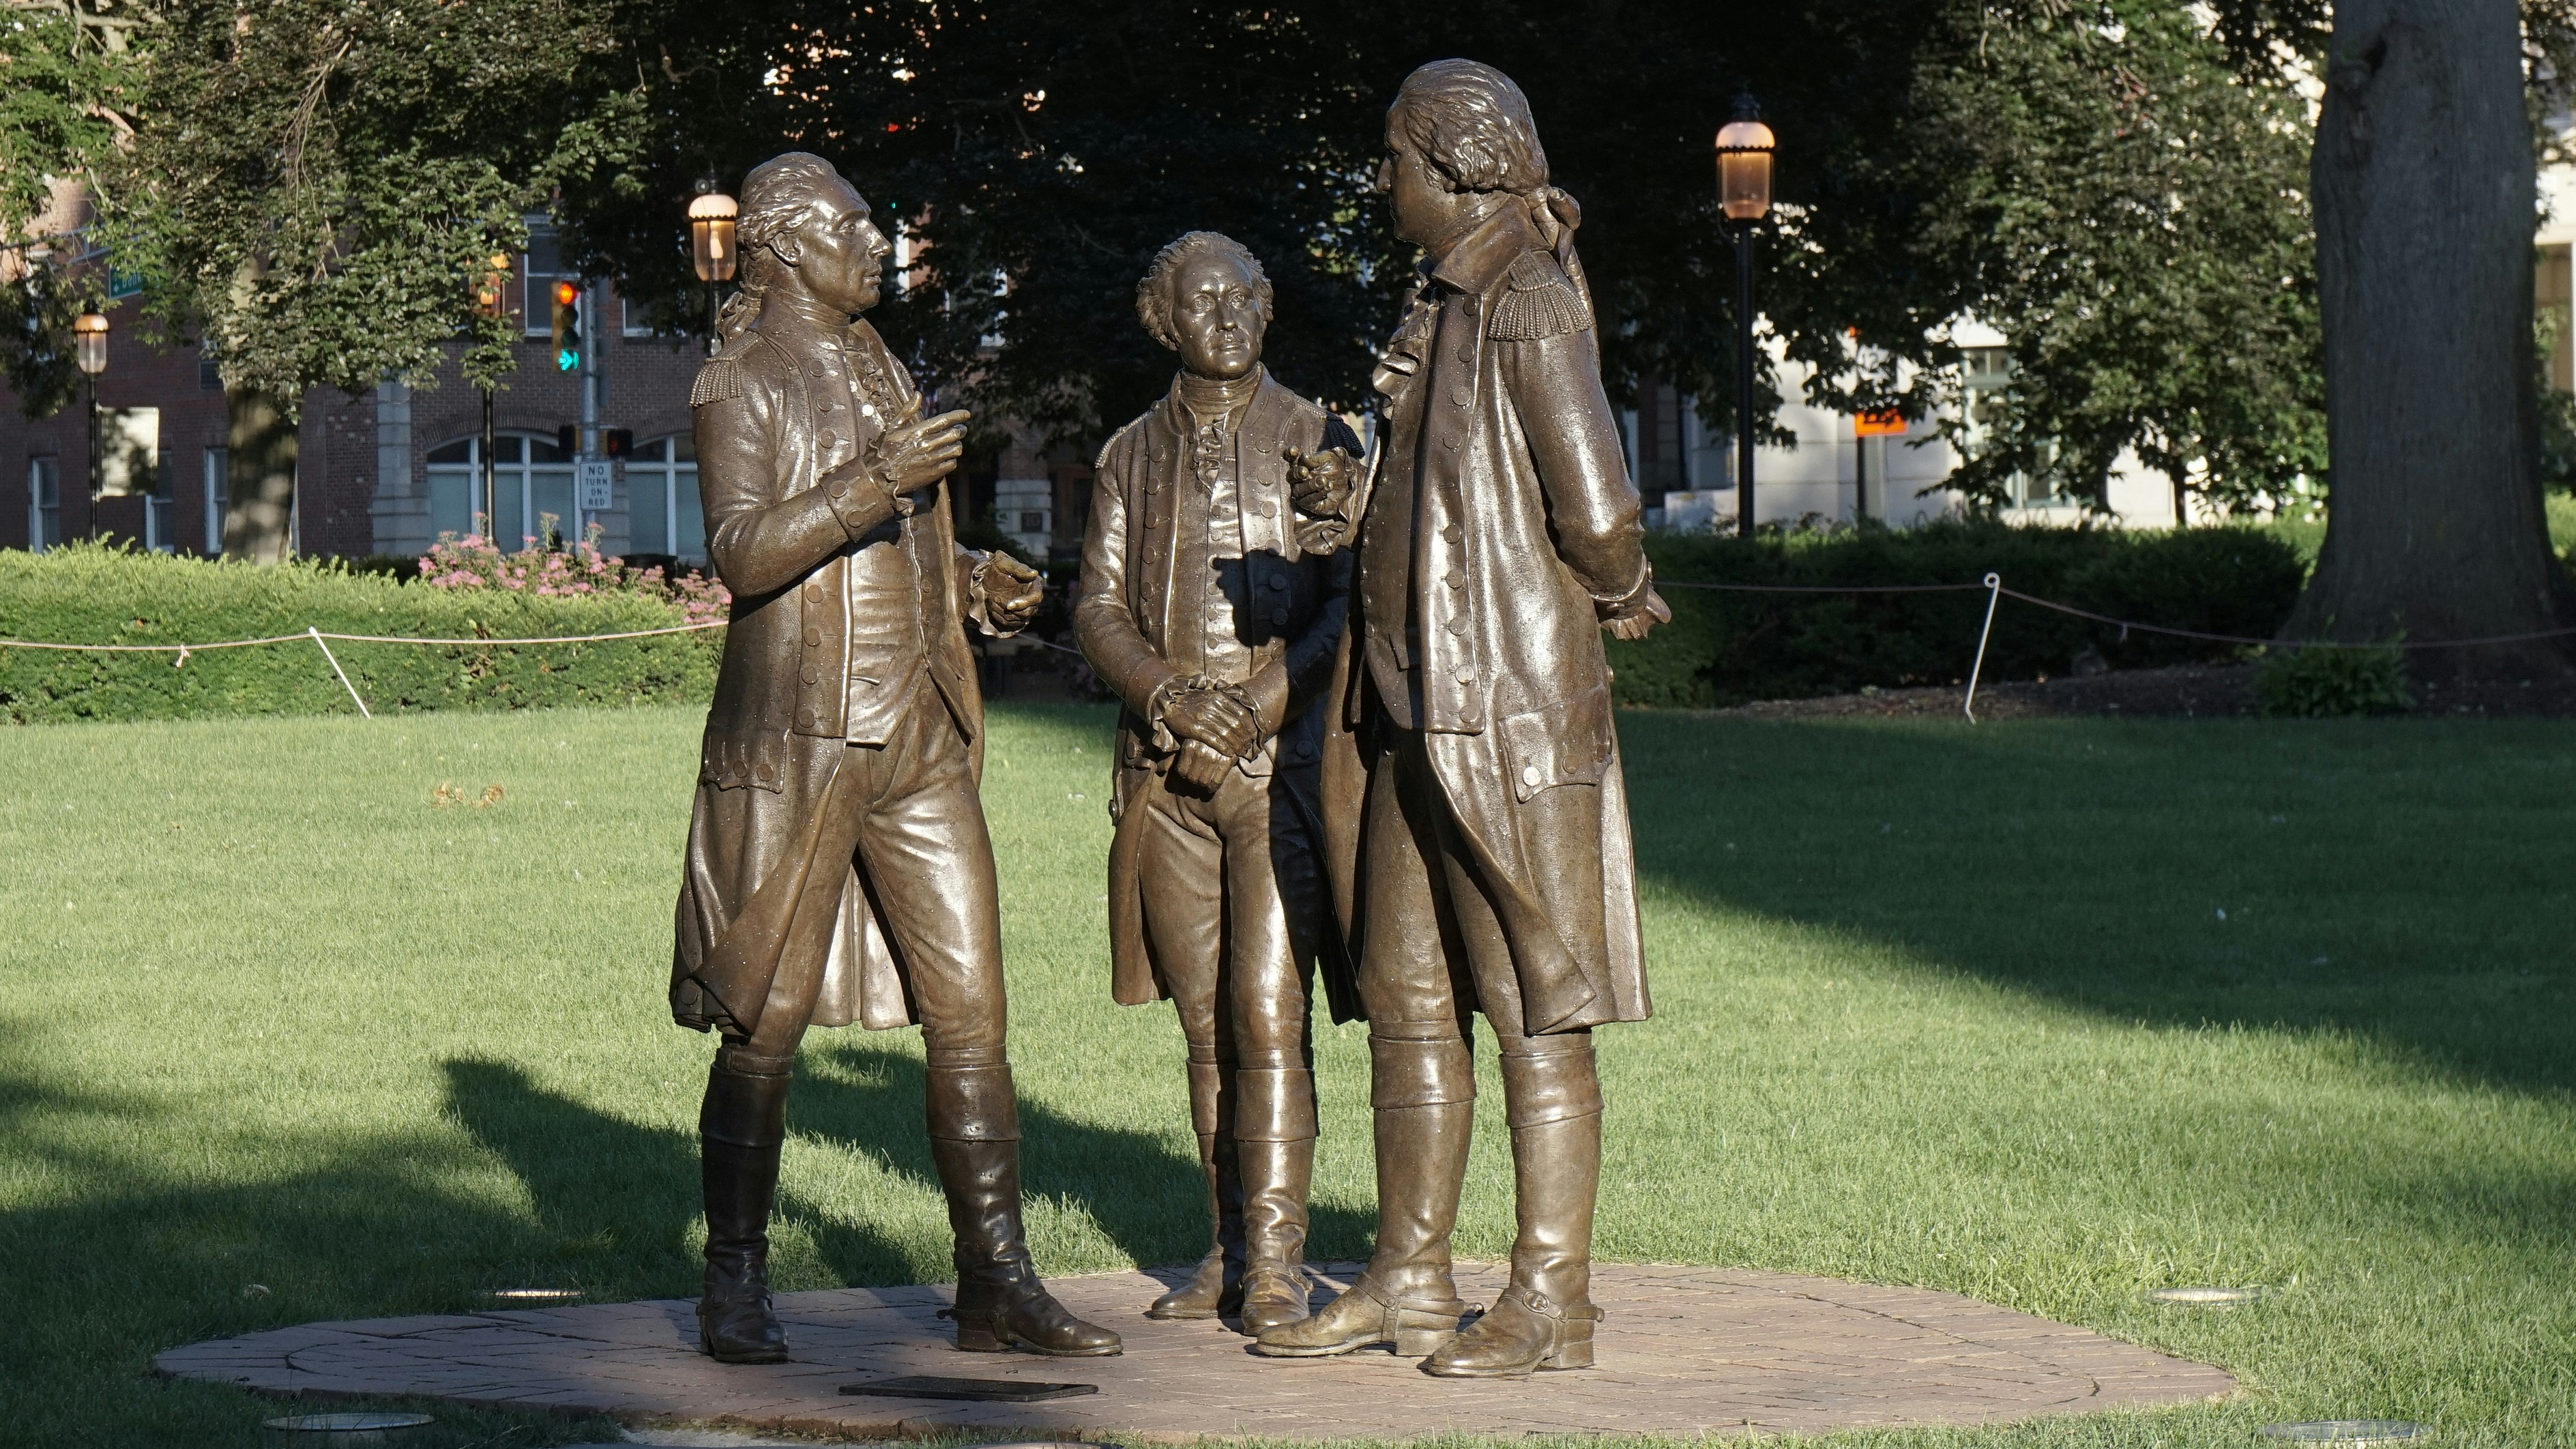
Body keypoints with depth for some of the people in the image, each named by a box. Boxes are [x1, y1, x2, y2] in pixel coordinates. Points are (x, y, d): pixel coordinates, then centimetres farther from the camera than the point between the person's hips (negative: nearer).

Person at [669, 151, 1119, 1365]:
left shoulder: (878, 373, 20)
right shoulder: (740, 385, -3)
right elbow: (742, 551, -18)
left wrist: (979, 584, 12)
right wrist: (877, 481, -27)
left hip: (918, 738, 7)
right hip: (794, 743, -6)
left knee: (970, 1008, 0)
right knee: (763, 1024, -1)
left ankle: (996, 1284, 2)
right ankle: (734, 1289, 9)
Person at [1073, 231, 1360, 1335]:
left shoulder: (1316, 443, 4)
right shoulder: (1133, 456, 14)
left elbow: (1353, 602, -2)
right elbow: (1098, 607, 8)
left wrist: (1259, 702, -15)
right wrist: (1167, 693, -11)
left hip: (1284, 760, -3)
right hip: (1167, 775, 4)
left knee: (1267, 1010, -12)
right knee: (1207, 1023, 6)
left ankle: (1277, 1257, -11)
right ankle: (1229, 1250, 12)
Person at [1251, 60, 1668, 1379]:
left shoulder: (1529, 308, -15)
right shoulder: (1445, 308, 15)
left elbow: (1595, 512, -20)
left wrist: (1621, 593, -1)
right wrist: (1355, 501, 11)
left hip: (1513, 713, -10)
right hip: (1419, 720, 10)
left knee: (1536, 1011, -4)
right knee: (1406, 997, 13)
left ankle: (1551, 1303, -1)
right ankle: (1407, 1278, 21)